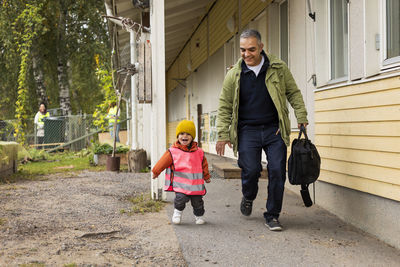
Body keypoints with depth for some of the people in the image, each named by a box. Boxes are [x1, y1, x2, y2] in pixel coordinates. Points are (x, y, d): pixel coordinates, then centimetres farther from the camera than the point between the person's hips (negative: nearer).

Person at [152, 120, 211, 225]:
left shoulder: (199, 152, 5)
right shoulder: (173, 152, -5)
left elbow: (204, 165, 18)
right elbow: (162, 162, 6)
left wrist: (206, 177, 28)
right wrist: (155, 172, 14)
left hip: (196, 183, 3)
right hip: (180, 183, -3)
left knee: (197, 201, 8)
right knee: (180, 197, -21)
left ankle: (198, 215, 35)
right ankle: (177, 212, 9)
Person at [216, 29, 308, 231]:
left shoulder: (278, 68, 2)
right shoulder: (234, 75, 2)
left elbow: (294, 93, 12)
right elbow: (224, 107, 8)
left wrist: (301, 117, 3)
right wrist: (223, 135, 4)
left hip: (274, 130, 1)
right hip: (247, 131, 0)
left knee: (277, 171, -5)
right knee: (250, 170, -10)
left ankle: (272, 216, 10)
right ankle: (248, 198, 25)